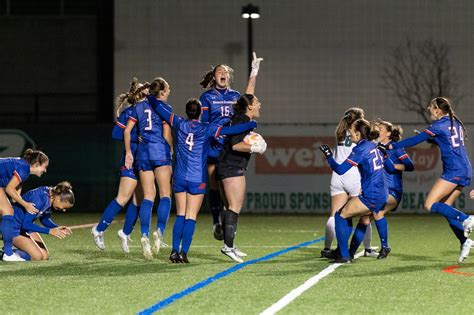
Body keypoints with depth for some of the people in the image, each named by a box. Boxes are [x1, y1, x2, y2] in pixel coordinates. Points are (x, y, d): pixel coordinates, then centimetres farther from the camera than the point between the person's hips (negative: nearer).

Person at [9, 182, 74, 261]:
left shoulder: (51, 198, -5)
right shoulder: (40, 199, -31)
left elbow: (44, 219, 11)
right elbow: (26, 224, -30)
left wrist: (59, 228, -7)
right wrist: (50, 231, -31)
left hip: (25, 227, 9)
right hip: (13, 228, -9)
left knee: (45, 256, 2)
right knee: (37, 256, -20)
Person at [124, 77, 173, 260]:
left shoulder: (139, 106, 13)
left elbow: (127, 130, 8)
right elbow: (167, 135, -5)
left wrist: (128, 153, 12)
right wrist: (172, 150, 10)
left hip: (143, 153, 4)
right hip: (160, 152, -4)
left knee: (148, 197, 4)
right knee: (165, 195, 0)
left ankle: (145, 234, -12)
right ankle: (160, 230, -20)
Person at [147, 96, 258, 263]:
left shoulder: (180, 124, 2)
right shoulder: (207, 129, -7)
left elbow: (159, 108, 9)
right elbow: (230, 130, -12)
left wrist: (149, 96, 26)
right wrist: (252, 124, -2)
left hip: (179, 177, 3)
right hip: (197, 180, -3)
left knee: (180, 216, 10)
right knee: (191, 218, -2)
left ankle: (174, 251, 1)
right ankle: (183, 253, -10)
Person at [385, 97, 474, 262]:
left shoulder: (439, 125, -8)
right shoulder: (455, 123, 16)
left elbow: (416, 140, -6)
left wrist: (392, 146, 1)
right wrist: (430, 138, 21)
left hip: (454, 171, -9)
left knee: (430, 204, -10)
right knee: (445, 208, 11)